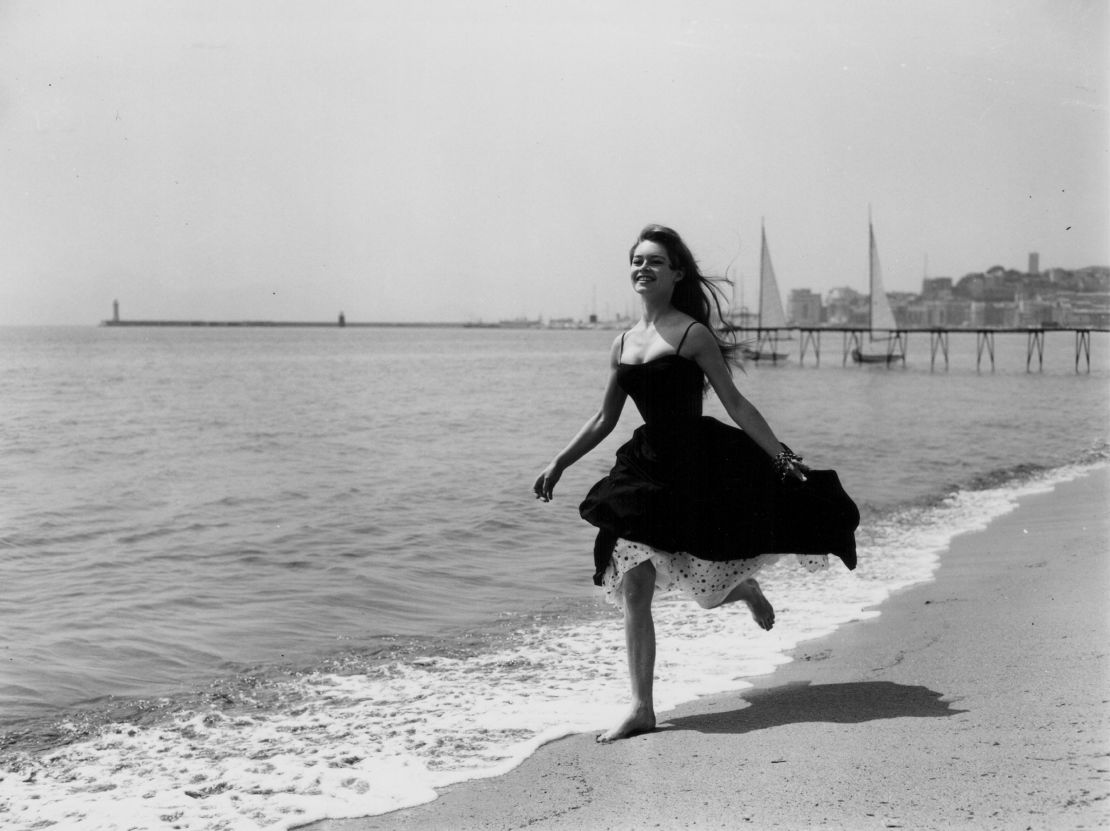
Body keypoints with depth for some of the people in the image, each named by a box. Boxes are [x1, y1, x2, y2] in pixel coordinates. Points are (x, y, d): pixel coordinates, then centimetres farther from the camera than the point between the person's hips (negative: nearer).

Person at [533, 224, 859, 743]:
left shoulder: (692, 333, -6)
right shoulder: (623, 345, 11)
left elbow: (735, 405, -6)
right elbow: (604, 419, 18)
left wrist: (784, 459, -10)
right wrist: (558, 464, 15)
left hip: (700, 465, -5)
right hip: (646, 467, 5)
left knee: (709, 585, 4)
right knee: (632, 589, -3)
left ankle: (746, 589, 43)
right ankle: (641, 709, 4)